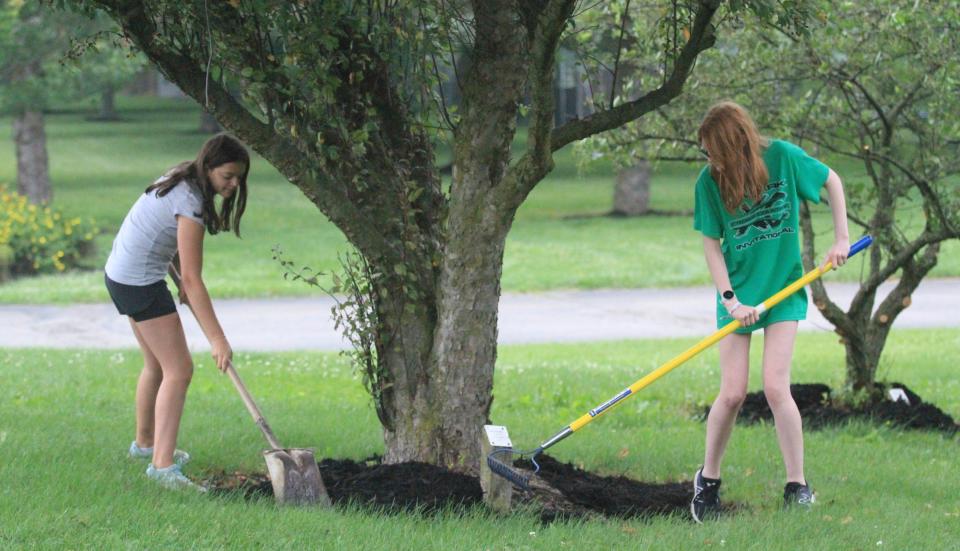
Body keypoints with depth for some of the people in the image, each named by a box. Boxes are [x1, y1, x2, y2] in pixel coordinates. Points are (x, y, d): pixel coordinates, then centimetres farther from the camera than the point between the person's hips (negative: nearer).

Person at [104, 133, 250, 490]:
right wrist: (217, 340, -27)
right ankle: (162, 464, -17)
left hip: (121, 273, 10)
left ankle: (145, 443, 38)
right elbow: (193, 280, -28)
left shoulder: (182, 180, 3)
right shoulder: (189, 204, -26)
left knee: (157, 364, 23)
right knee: (178, 370, -11)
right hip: (140, 283, -10)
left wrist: (182, 278, 9)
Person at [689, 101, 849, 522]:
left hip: (784, 287, -1)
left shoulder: (781, 156, -12)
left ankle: (797, 486, -3)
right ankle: (708, 480, 16)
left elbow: (831, 180, 5)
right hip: (738, 292, 1)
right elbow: (711, 243, -4)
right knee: (732, 394, -4)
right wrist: (730, 300, -13)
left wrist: (841, 239, -1)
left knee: (775, 388, -13)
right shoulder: (709, 181, -10)